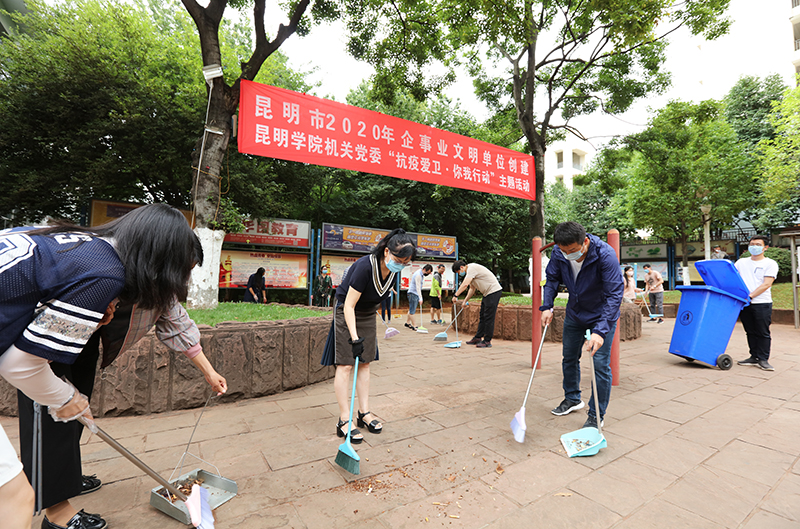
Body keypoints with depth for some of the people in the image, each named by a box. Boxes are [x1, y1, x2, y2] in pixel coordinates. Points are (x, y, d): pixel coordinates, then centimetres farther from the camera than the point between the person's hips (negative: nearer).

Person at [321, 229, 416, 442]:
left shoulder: (393, 269, -12)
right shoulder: (365, 267, -34)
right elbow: (348, 306, -30)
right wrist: (354, 338, -34)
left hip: (367, 314, 7)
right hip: (346, 313, -7)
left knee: (365, 363, 10)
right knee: (345, 365, -6)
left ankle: (364, 413, 20)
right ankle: (344, 421, 4)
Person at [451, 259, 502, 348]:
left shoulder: (472, 268, -17)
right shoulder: (470, 271, 16)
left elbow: (464, 285, -28)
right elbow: (472, 288, 23)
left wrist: (455, 295, -25)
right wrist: (465, 300, 19)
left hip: (494, 291, -11)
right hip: (487, 293, 11)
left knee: (489, 318, -7)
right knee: (482, 317, 12)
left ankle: (487, 341, -1)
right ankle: (478, 338, 19)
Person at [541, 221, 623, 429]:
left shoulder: (606, 255, -31)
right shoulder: (559, 253, -18)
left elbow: (615, 294, -33)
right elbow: (552, 279, -2)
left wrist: (600, 330, -41)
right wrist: (547, 306, -16)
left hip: (602, 315, -5)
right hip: (574, 312, 5)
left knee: (600, 364, -5)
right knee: (569, 357, 15)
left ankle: (596, 416, 14)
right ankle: (572, 399, 38)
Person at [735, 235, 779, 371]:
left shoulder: (770, 264, 2)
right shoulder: (741, 262, 13)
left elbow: (766, 284, -8)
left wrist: (750, 296, -19)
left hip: (762, 303, -3)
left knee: (763, 333, 0)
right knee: (751, 332, 10)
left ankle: (763, 359, 7)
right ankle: (754, 357, 18)